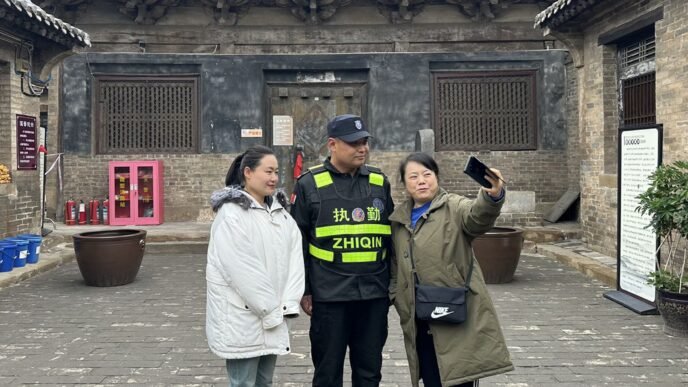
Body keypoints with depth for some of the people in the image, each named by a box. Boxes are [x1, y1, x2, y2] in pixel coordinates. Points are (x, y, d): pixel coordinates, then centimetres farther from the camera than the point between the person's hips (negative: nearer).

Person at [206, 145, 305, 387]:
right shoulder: (231, 213, -14)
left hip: (272, 316, 7)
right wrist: (272, 309, -15)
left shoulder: (280, 211, 11)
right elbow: (242, 270, -19)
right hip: (241, 319, -7)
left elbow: (294, 256, 4)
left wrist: (288, 303, -7)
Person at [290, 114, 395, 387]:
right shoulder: (310, 184, -2)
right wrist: (303, 291, -2)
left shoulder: (379, 182, 9)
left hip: (374, 294, 3)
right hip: (329, 295, -3)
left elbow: (391, 236, 15)